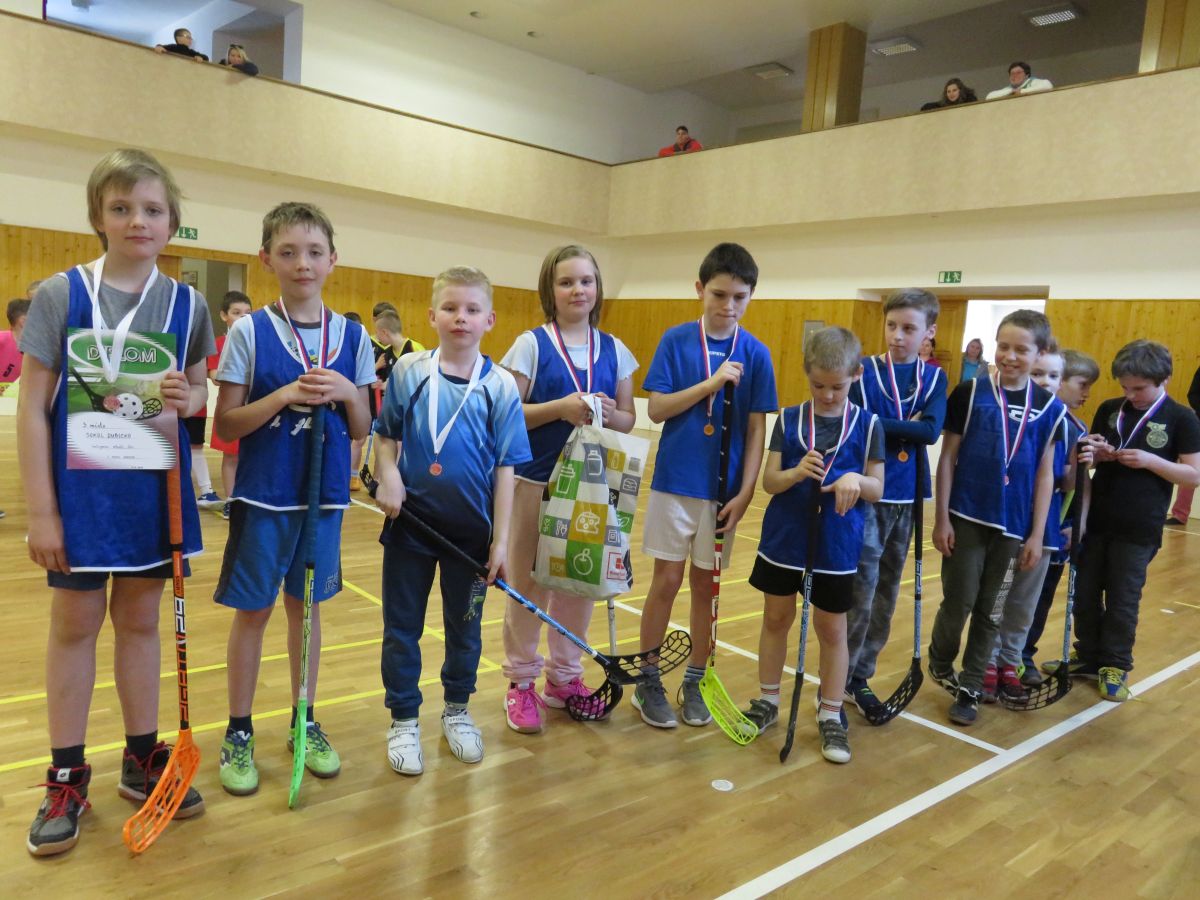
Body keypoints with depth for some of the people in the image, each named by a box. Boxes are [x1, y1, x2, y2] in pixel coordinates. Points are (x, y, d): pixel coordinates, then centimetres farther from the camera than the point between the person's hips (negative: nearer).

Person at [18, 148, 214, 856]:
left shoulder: (187, 304, 1)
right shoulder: (61, 294, -6)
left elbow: (201, 389, 12)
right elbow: (33, 408, -6)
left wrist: (188, 399, -14)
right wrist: (41, 511, -10)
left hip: (153, 489, 2)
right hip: (80, 486, -2)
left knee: (140, 620, 13)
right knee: (75, 624, 8)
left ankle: (143, 760, 28)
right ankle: (67, 778, 24)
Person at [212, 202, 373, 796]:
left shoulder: (352, 337, 2)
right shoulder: (248, 332, -6)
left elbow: (362, 430, 5)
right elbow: (225, 426, -7)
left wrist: (347, 393, -15)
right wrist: (284, 396, -21)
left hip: (325, 495, 3)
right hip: (263, 496, -2)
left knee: (306, 606, 14)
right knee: (252, 610, 7)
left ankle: (305, 722, 28)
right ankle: (239, 732, 23)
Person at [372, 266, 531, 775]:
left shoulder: (500, 386, -6)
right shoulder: (408, 372, -3)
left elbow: (505, 467, -5)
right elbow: (385, 435, 7)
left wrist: (500, 539, -7)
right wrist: (388, 476, -14)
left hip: (471, 529, 0)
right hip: (411, 522, 0)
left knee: (465, 624, 16)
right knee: (402, 626, 11)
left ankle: (457, 711, 37)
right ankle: (403, 720, 28)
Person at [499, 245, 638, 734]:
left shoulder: (614, 350, 7)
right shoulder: (531, 345, -3)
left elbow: (628, 419, 9)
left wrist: (609, 414, -13)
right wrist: (560, 407, -21)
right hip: (536, 480, -3)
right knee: (529, 582, 4)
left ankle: (564, 677, 27)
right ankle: (521, 681, 19)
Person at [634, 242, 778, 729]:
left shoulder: (756, 353, -1)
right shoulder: (676, 340, -4)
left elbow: (756, 429, -1)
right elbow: (656, 409, -9)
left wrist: (745, 493, -7)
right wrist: (711, 383, -18)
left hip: (723, 489, 2)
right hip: (674, 483, -1)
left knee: (705, 584, 11)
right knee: (667, 581, 4)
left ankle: (693, 683, 27)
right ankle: (649, 683, 20)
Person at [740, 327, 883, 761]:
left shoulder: (867, 424, -4)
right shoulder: (789, 419, -1)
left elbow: (877, 489, -3)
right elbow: (769, 480, -4)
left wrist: (855, 480, -25)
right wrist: (796, 473, -25)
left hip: (836, 545, -1)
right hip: (784, 539, 2)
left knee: (832, 629, 9)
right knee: (776, 618, 14)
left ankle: (831, 715, 24)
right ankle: (767, 700, 31)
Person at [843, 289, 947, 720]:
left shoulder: (934, 378, 6)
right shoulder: (863, 371, -3)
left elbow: (931, 430, -11)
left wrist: (876, 424, -17)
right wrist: (905, 428, -16)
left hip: (906, 499, 4)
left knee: (886, 593, 11)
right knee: (861, 592, -6)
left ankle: (860, 676, 24)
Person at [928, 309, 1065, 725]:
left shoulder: (1050, 407, 2)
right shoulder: (970, 393, -4)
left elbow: (1045, 474, 4)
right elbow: (947, 458, -2)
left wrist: (1036, 535, 2)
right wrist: (941, 518, -5)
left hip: (1013, 524, 2)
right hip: (966, 517, -2)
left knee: (990, 610, 10)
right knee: (959, 602, 2)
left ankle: (969, 688, 24)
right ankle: (940, 665, 29)